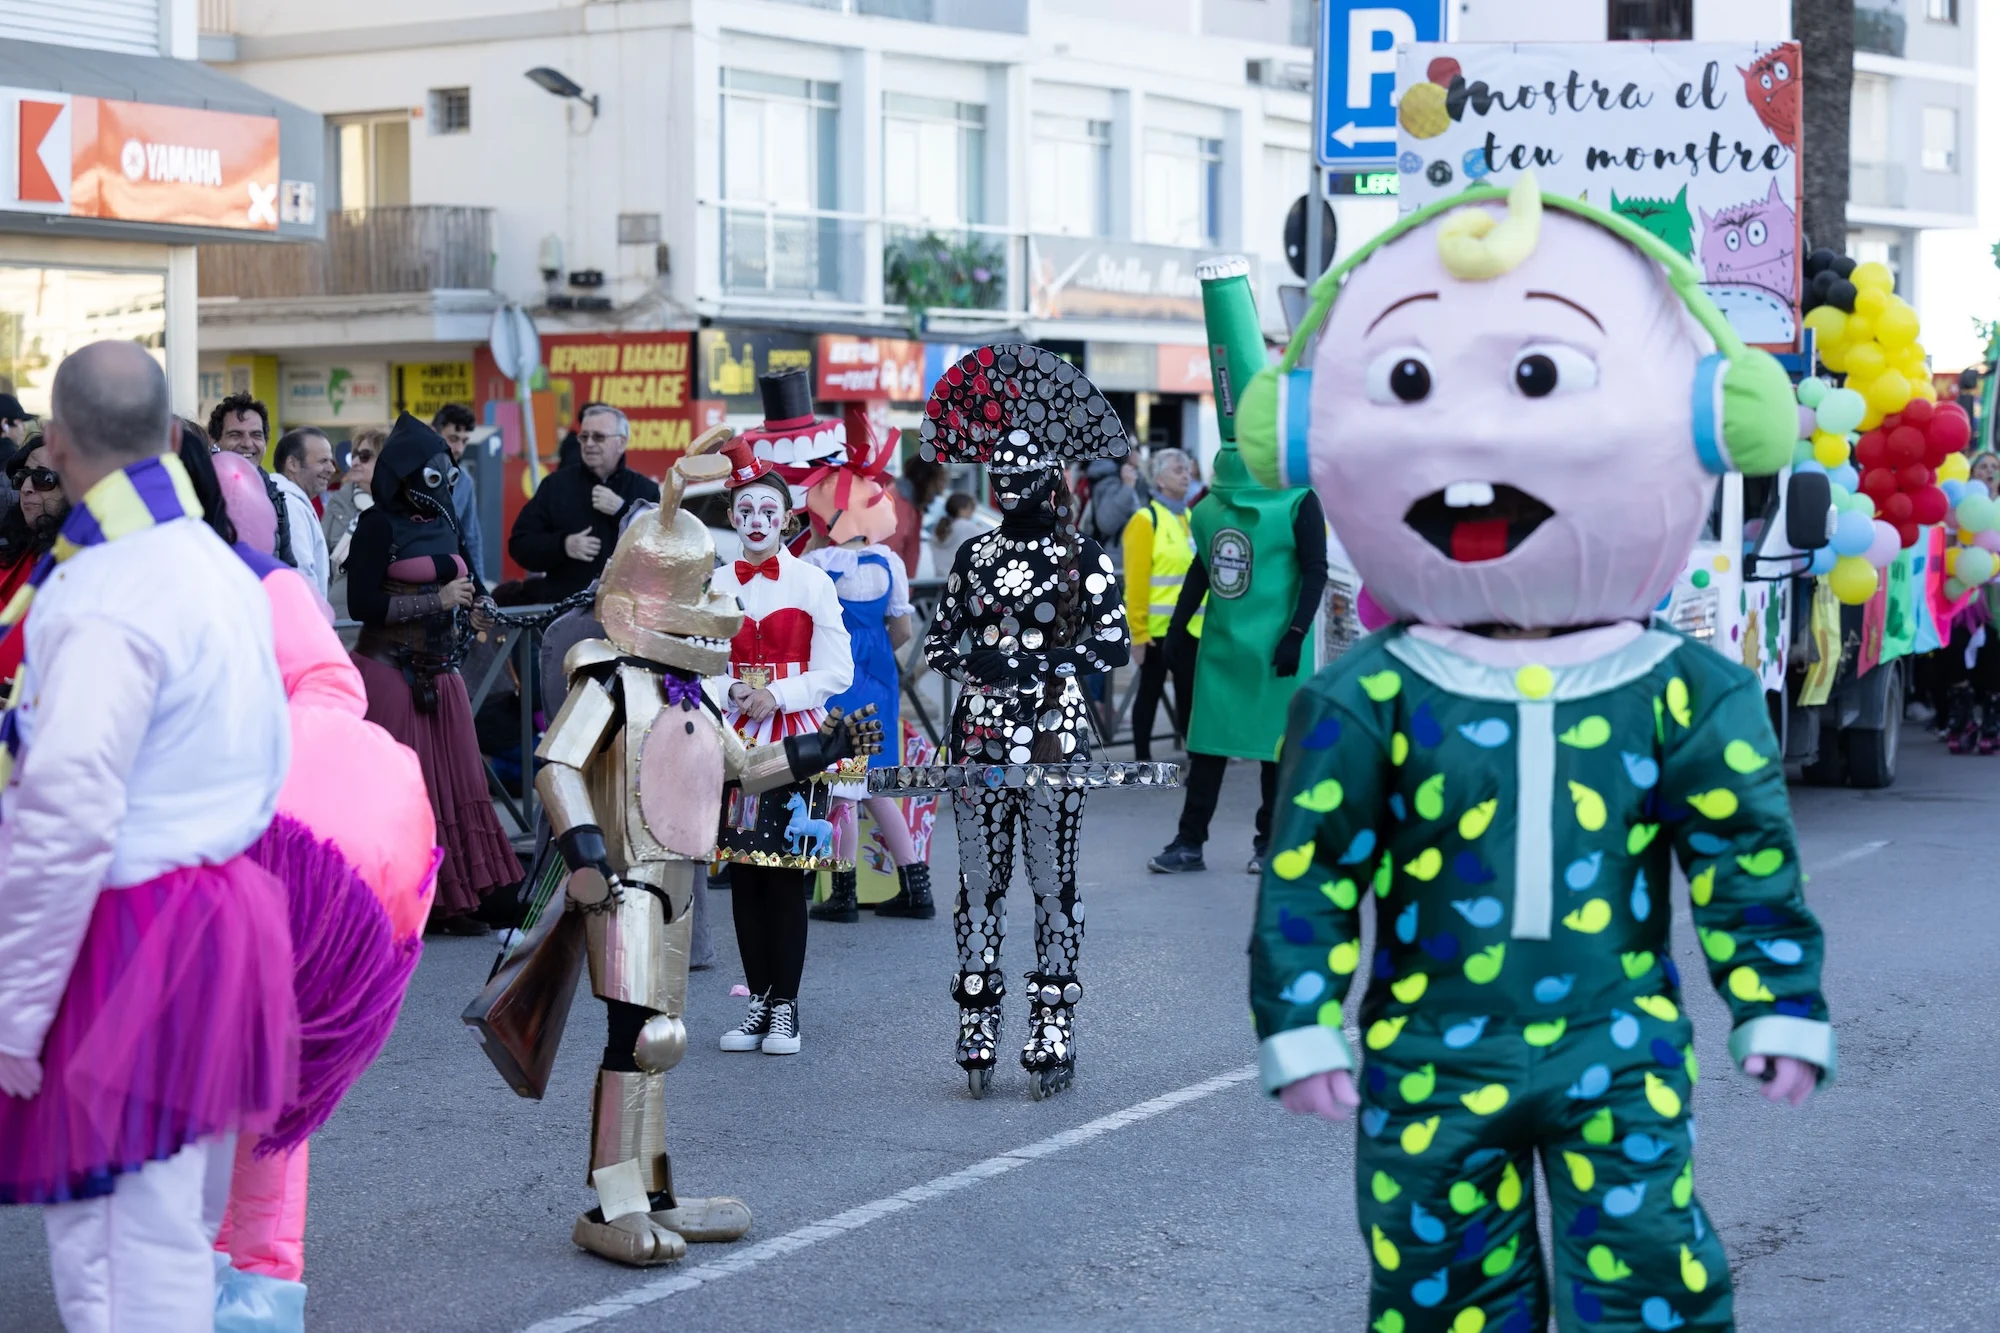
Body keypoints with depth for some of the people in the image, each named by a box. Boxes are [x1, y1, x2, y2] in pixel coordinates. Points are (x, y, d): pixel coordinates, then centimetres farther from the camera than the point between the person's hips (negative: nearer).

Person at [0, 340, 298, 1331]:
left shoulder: (103, 601, -19)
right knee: (91, 1217, 17)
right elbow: (264, 758, 19)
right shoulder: (224, 569, 10)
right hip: (215, 905, 9)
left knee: (143, 1244, -2)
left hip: (128, 940, -9)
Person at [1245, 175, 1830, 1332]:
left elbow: (1749, 860, 3)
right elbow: (1311, 876, -2)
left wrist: (1780, 1007, 3)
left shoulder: (1686, 694, -5)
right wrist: (1301, 1025, -4)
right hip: (1431, 1059, 0)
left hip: (1620, 1056, 0)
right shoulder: (1364, 703, -7)